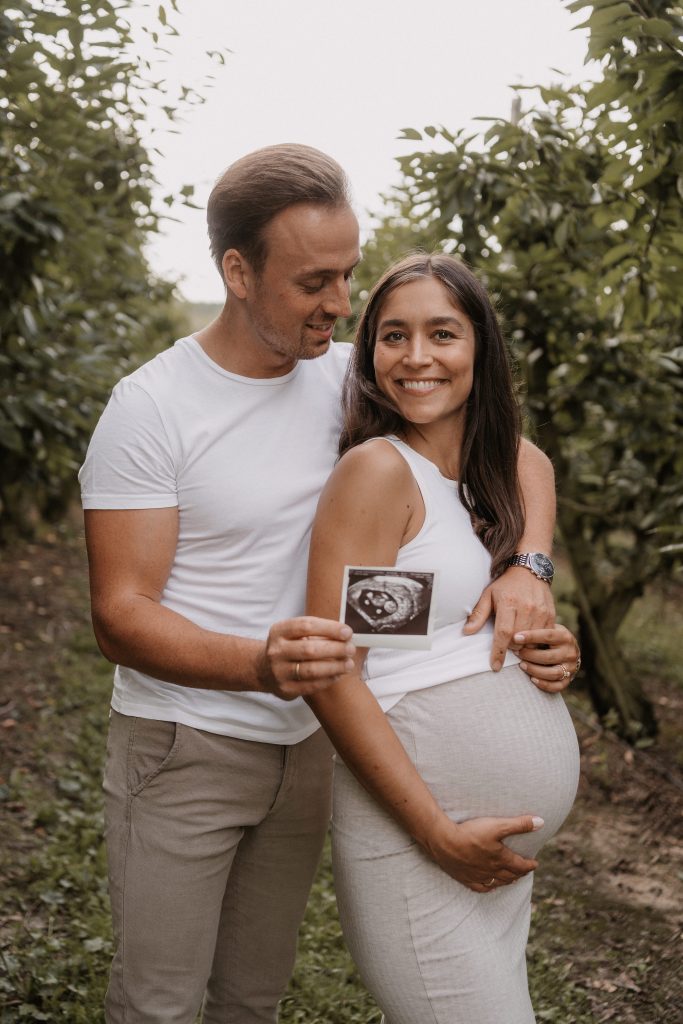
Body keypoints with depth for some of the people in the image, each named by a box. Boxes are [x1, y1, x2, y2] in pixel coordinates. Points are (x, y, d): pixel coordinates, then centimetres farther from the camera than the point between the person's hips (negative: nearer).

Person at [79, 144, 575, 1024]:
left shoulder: (348, 379, -2)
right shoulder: (151, 406, -16)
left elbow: (518, 456, 4)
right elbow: (120, 616, -19)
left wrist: (525, 567, -18)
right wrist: (259, 664, -39)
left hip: (304, 745, 5)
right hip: (182, 747, -4)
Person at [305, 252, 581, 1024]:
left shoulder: (480, 480, 10)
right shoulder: (377, 469, -13)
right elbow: (331, 677, -18)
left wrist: (552, 649, 3)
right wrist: (440, 836, -18)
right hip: (417, 847, -8)